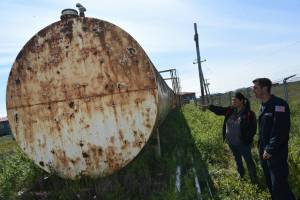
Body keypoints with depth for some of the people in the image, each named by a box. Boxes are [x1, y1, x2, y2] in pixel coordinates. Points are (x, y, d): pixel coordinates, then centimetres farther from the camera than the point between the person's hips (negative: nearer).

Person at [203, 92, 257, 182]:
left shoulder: (249, 113, -17)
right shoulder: (230, 110, -2)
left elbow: (253, 129, -14)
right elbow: (219, 110, -3)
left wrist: (248, 139, -20)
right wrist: (209, 107, -18)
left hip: (243, 143, -6)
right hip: (231, 142, 6)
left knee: (248, 160, 10)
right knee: (237, 159, 24)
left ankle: (253, 178, 28)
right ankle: (240, 174, 46)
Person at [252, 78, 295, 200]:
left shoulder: (279, 104, -18)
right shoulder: (263, 105, 9)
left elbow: (280, 132, -23)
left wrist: (270, 151, -19)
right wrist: (262, 148, 13)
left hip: (276, 153, -8)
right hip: (264, 153, 8)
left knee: (279, 185, -2)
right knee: (270, 183, 19)